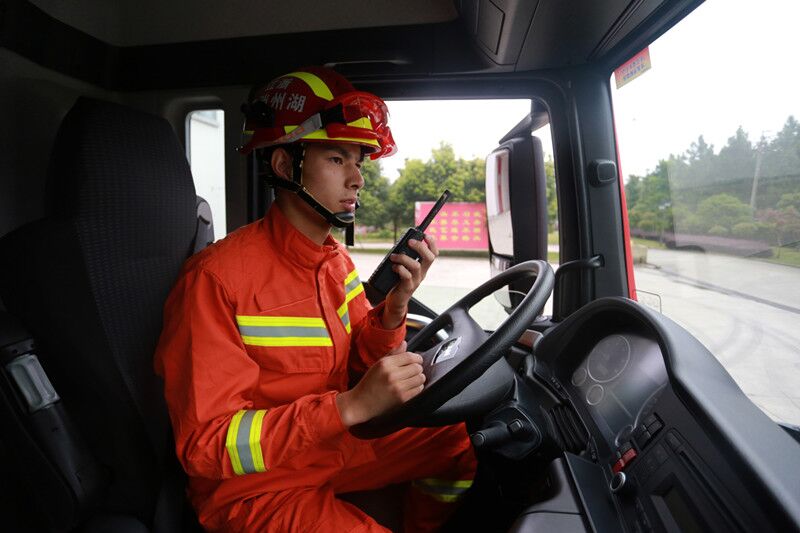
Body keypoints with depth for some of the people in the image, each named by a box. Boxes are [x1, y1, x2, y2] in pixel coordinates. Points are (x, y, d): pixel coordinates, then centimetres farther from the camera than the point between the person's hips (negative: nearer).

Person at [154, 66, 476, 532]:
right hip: (252, 487, -6)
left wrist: (395, 306, -17)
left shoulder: (337, 259, -3)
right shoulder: (217, 278, -25)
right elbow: (204, 445, -25)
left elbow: (363, 363, 3)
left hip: (328, 450, 7)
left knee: (459, 441, 6)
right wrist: (352, 405, -33)